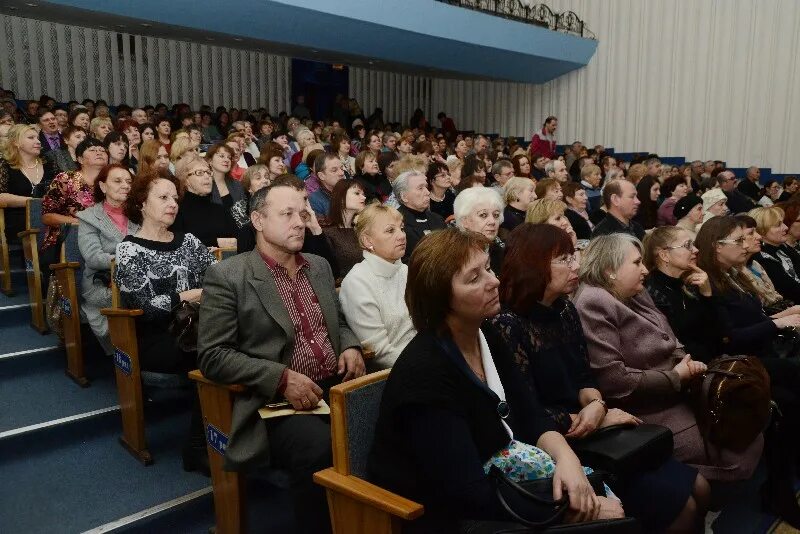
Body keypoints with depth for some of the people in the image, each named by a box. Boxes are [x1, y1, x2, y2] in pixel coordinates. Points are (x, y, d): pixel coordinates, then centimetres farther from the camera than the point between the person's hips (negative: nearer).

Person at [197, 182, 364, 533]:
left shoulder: (320, 266, 15)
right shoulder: (227, 276, -4)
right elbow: (212, 356, -8)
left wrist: (350, 347, 2)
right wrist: (282, 379, -18)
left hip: (337, 388, 6)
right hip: (275, 402, -5)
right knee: (320, 447, -34)